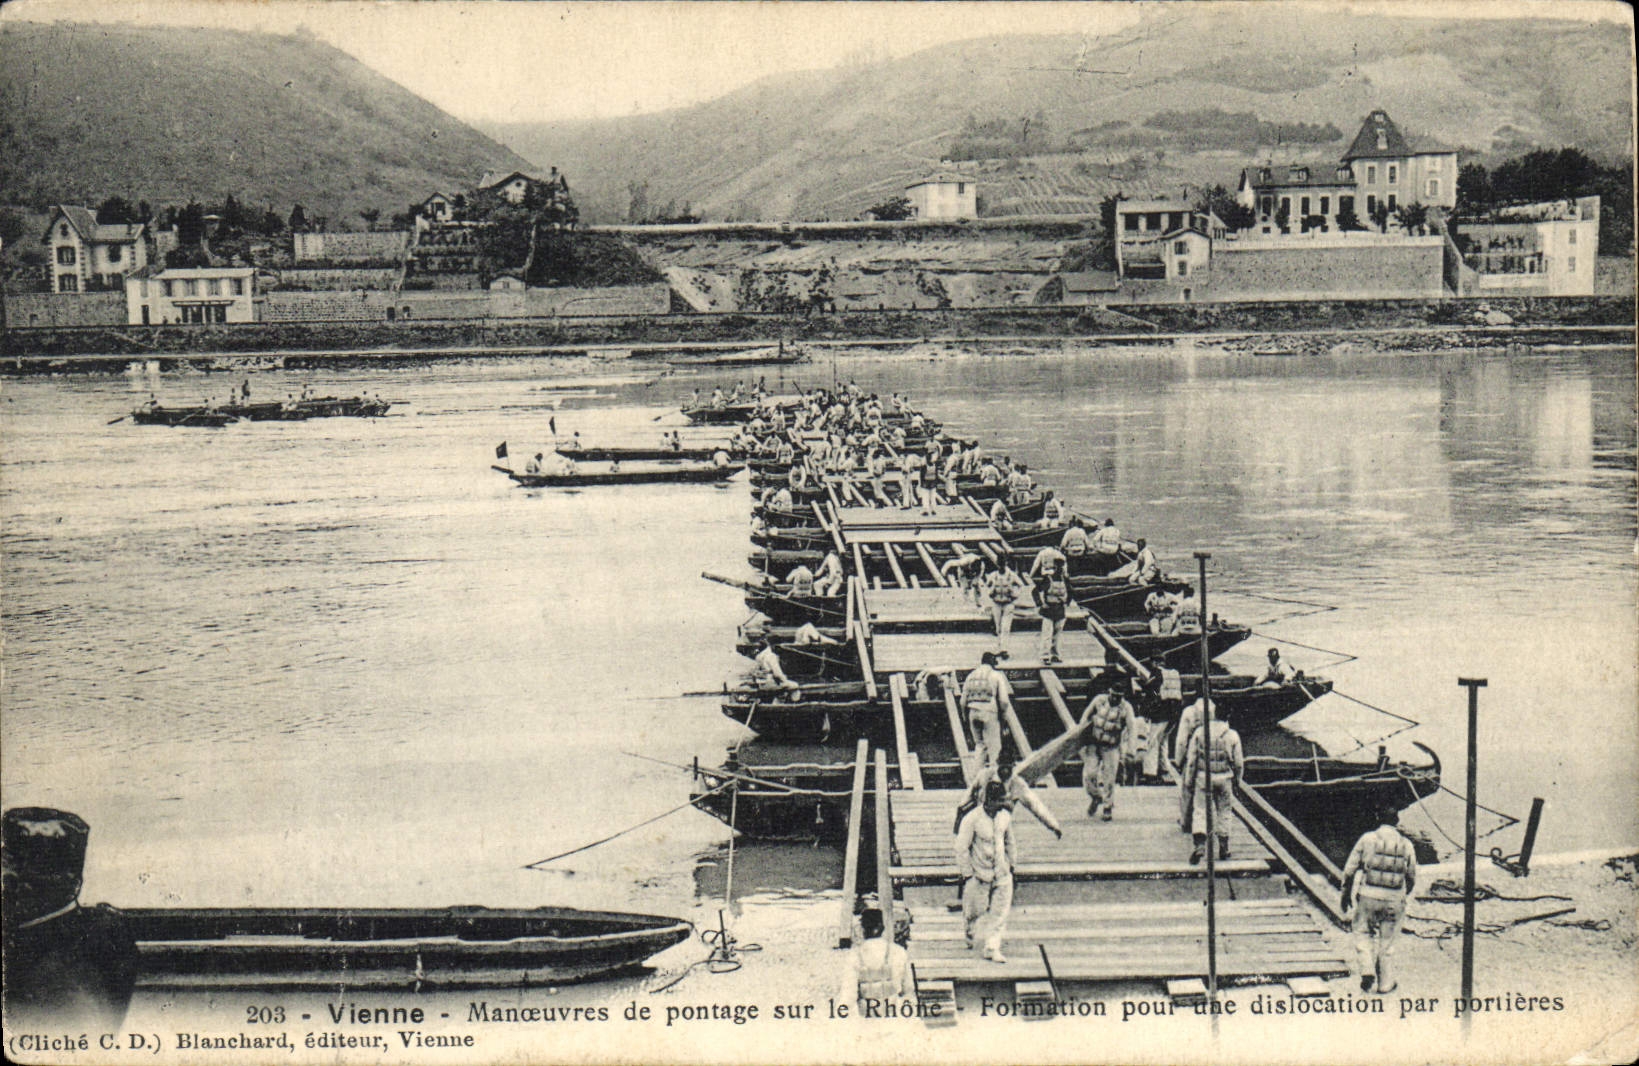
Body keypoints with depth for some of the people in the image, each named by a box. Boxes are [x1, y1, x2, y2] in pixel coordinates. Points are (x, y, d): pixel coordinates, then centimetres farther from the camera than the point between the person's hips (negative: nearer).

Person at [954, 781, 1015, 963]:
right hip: (979, 873, -4)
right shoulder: (972, 819, -17)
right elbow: (961, 848, -13)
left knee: (1001, 911, 0)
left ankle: (992, 948, 8)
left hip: (1002, 873, 4)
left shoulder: (1005, 816, 0)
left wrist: (1011, 864, 20)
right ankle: (968, 934, 40)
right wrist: (967, 874, -11)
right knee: (975, 909, 7)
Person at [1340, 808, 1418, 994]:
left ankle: (1367, 970, 0)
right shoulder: (1406, 845, 2)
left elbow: (1350, 869, -1)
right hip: (1394, 900, 1)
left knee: (1363, 933, 17)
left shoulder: (1367, 839, -3)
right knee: (1386, 941, 13)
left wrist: (1346, 893, 12)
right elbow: (1412, 877, 10)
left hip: (1368, 896, -1)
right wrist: (1404, 895, 28)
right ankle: (1384, 982, 20)